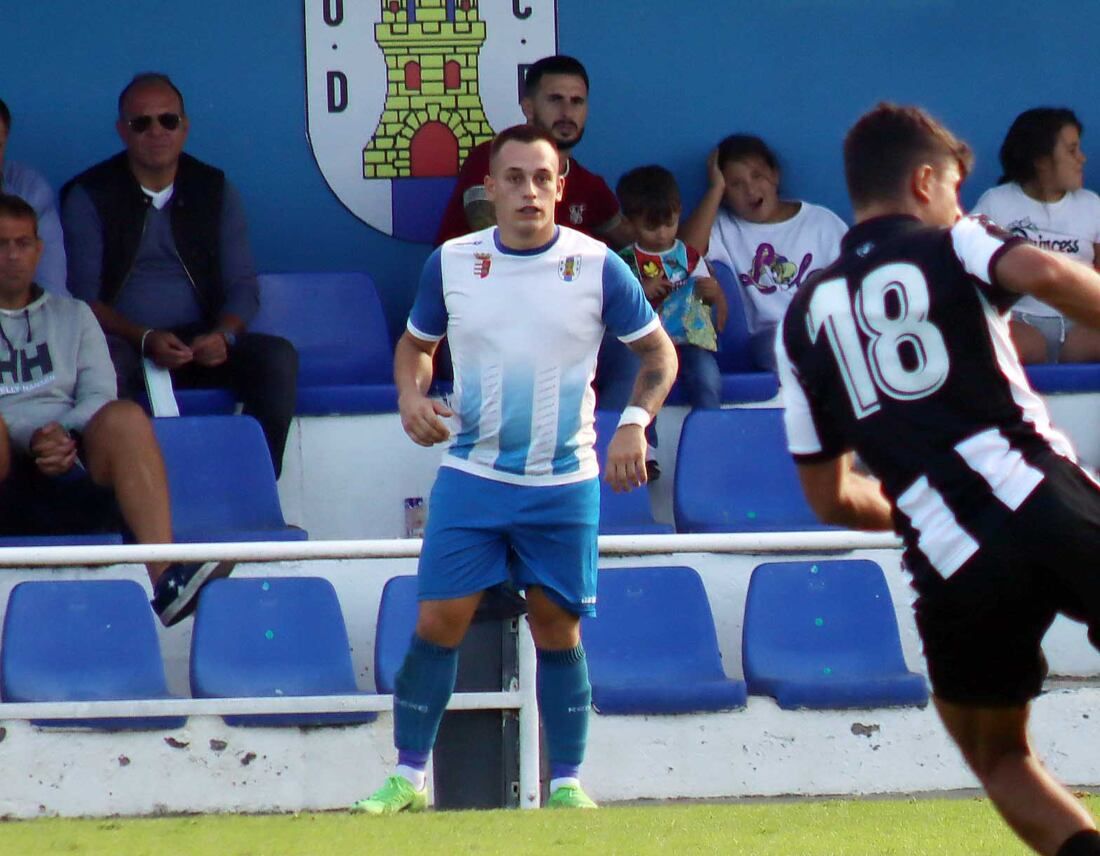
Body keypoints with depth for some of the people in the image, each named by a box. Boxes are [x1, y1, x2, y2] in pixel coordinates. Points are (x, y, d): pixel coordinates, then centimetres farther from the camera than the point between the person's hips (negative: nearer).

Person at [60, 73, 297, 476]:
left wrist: (223, 335, -15)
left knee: (277, 358, -24)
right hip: (125, 343, -3)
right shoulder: (89, 197, 2)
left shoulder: (214, 190, 12)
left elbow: (242, 286, 9)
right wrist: (145, 338, -22)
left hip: (200, 347, 3)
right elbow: (85, 297, -4)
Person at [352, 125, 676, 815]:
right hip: (471, 475, 1)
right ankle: (409, 776, 4)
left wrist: (635, 424, -9)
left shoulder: (596, 266, -4)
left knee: (558, 628, 4)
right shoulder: (451, 264, 0)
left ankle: (567, 783, 14)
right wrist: (412, 394, -6)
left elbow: (659, 352, 6)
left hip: (564, 483, -1)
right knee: (438, 622, -5)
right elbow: (415, 344, 16)